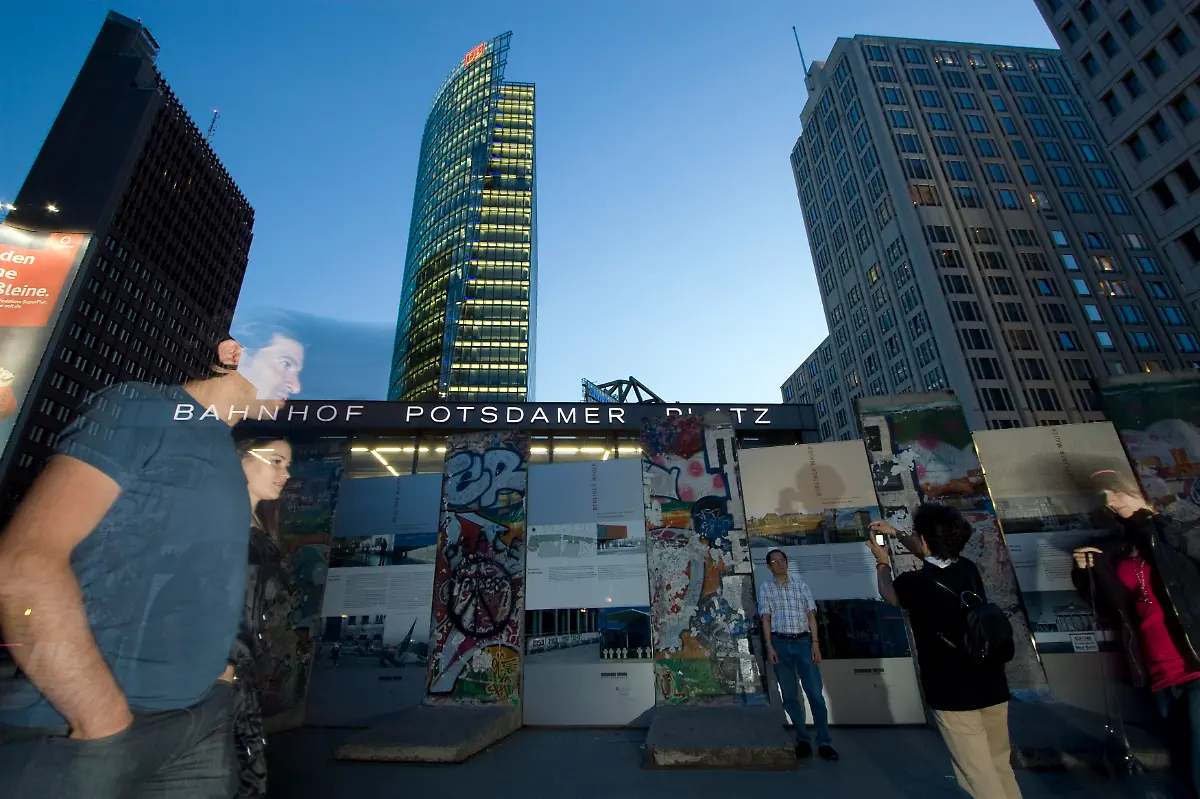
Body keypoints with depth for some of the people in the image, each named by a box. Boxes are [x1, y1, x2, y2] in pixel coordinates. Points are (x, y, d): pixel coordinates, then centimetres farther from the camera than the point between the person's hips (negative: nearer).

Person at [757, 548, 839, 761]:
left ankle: (824, 742, 6)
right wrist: (769, 646, -6)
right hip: (780, 643, 0)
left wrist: (815, 643, -4)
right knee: (789, 696, 6)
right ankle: (802, 740, 18)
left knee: (815, 693, -3)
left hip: (803, 641, 0)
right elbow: (766, 618, 2)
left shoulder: (800, 583, 6)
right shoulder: (765, 587, 4)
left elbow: (811, 615, 5)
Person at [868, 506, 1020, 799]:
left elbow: (888, 594, 6)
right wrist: (895, 534, 28)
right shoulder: (968, 569, -3)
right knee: (1001, 766, 22)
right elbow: (932, 555, 21)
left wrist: (882, 562, 22)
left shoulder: (915, 583, -20)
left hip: (953, 693, -6)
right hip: (992, 686, 6)